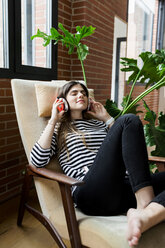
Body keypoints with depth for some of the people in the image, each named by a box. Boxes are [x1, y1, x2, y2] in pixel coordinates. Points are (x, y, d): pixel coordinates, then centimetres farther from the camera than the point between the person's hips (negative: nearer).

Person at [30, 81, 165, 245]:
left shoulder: (98, 123, 31)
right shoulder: (59, 128, 19)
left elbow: (129, 146, 25)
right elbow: (38, 160, 2)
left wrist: (107, 118, 23)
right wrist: (53, 119, 5)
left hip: (122, 190, 5)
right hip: (89, 193, -5)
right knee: (129, 120, -21)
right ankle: (145, 202, -28)